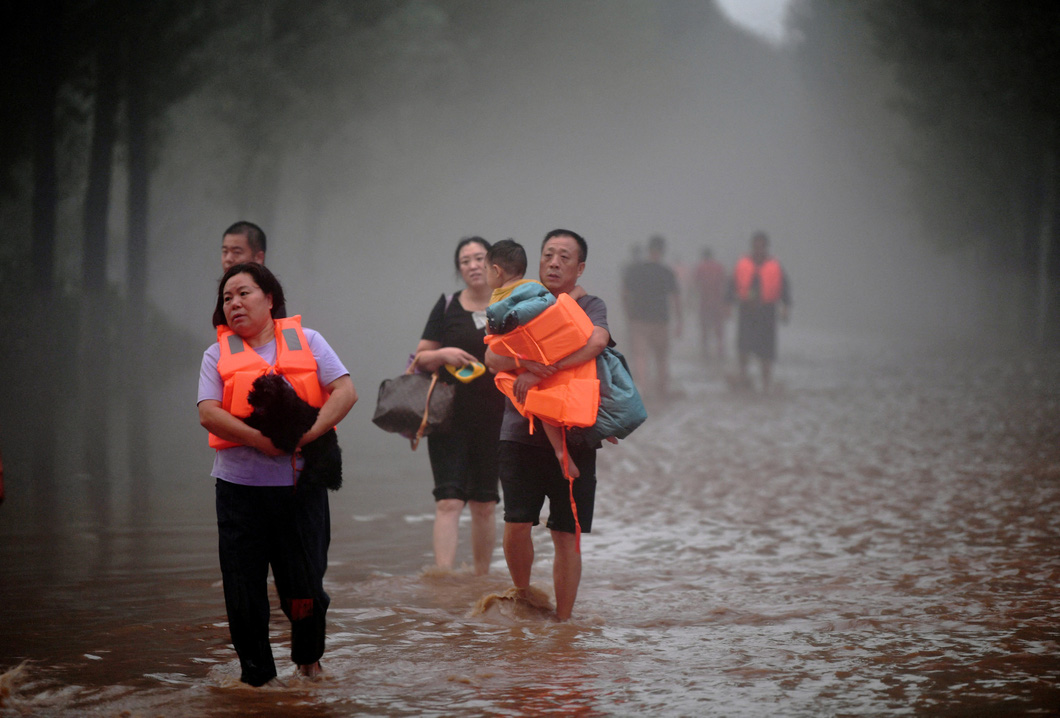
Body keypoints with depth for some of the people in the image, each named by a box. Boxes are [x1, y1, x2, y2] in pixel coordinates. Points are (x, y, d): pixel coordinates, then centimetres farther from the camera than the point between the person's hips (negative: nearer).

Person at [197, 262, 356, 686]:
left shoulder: (306, 341, 8)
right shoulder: (218, 354, 8)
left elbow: (345, 392, -3)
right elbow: (208, 413, -6)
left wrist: (309, 432, -17)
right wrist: (262, 440, -19)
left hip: (301, 481, 0)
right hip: (240, 486, 0)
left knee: (304, 583, 3)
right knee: (244, 586, 1)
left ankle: (308, 658, 28)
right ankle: (255, 673, 15)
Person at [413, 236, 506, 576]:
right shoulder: (447, 307, 6)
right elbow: (421, 357, 7)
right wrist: (444, 354, -12)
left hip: (494, 417, 1)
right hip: (450, 416, -1)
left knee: (485, 504, 8)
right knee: (449, 500, -11)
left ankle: (481, 579, 19)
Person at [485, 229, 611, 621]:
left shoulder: (590, 307, 5)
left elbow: (596, 341, -18)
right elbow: (492, 357, -2)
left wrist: (540, 371, -24)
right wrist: (523, 363, -24)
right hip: (521, 432, 1)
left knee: (566, 535, 1)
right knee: (516, 523, -8)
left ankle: (562, 622, 11)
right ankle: (523, 596, 17)